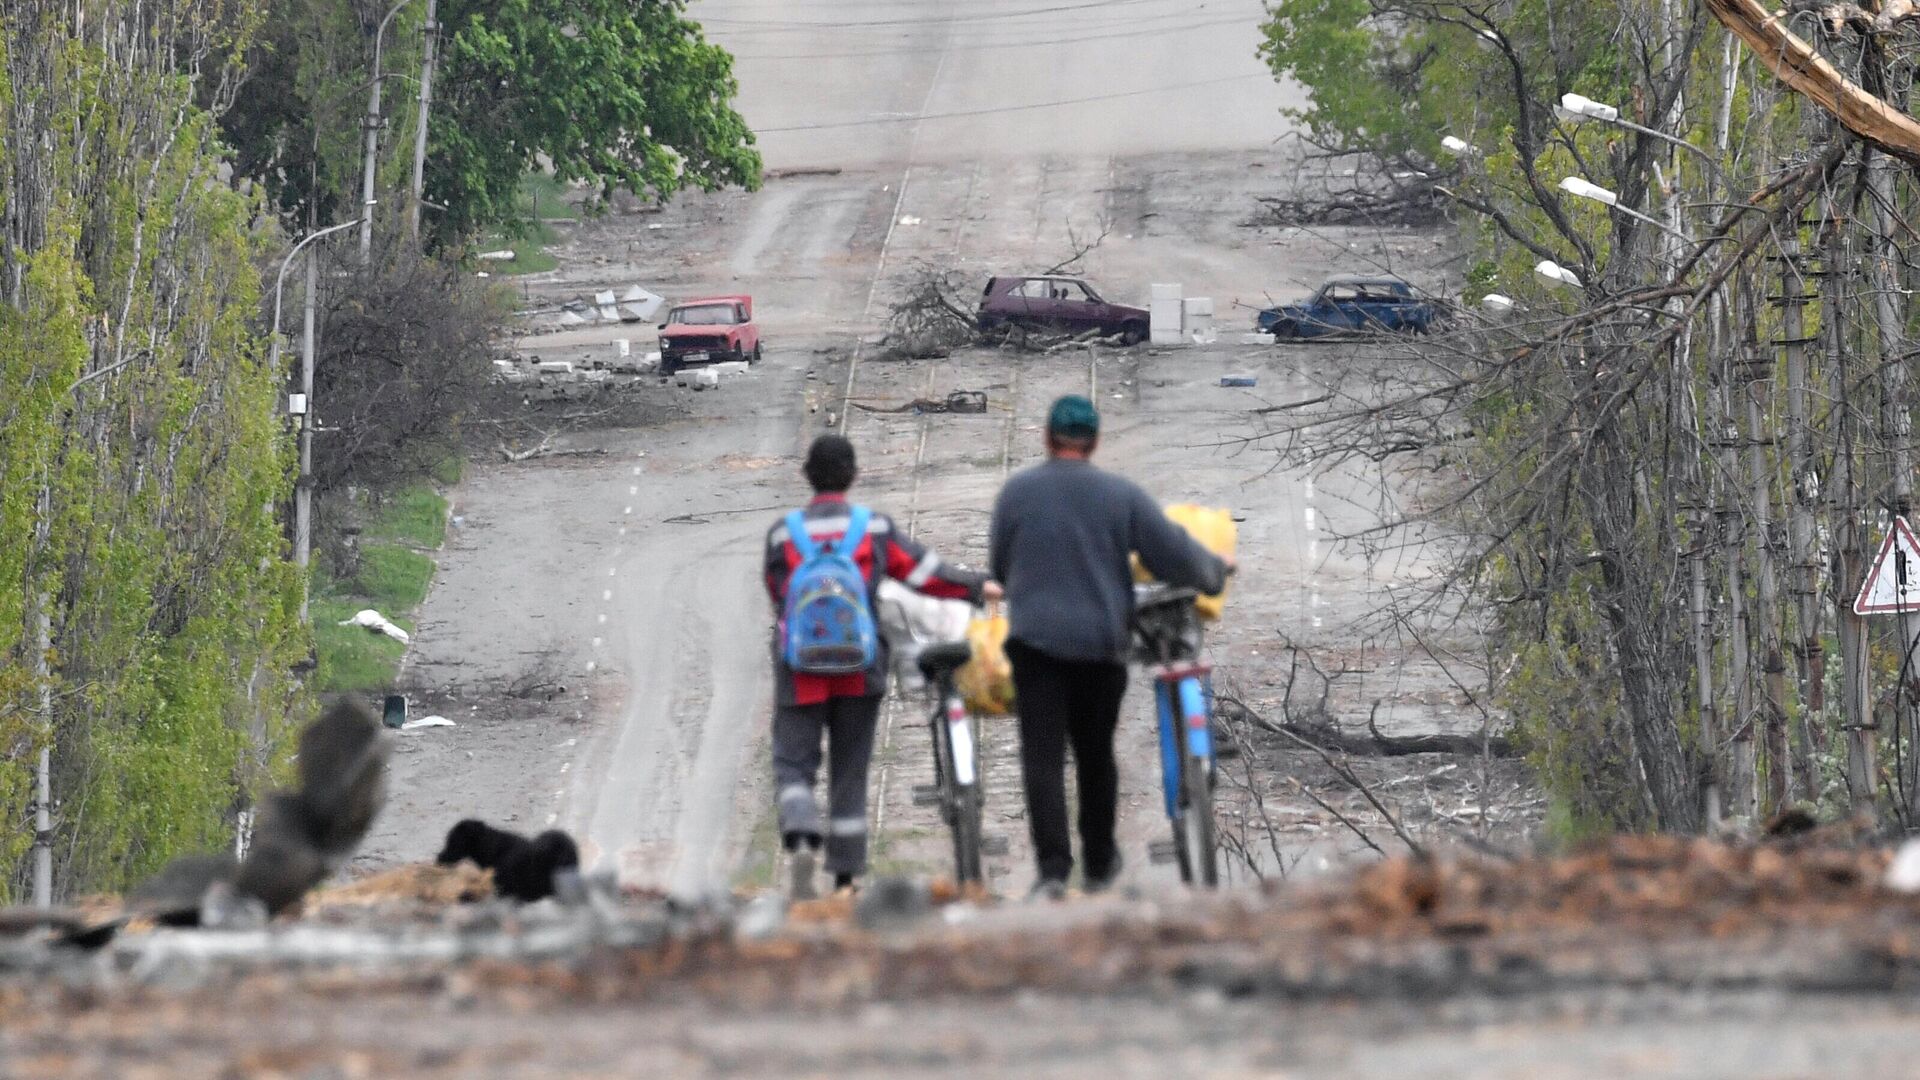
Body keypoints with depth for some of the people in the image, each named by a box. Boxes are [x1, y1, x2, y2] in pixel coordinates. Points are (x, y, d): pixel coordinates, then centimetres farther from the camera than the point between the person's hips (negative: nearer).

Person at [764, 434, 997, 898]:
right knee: (850, 771, 12)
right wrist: (977, 586, 15)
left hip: (800, 669, -1)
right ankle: (845, 875, 15)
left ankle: (801, 840, -27)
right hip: (859, 668, 1)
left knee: (794, 765, 2)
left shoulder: (782, 534, 0)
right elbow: (924, 572, 1)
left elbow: (777, 594, 9)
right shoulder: (875, 528, -1)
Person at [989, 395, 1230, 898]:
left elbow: (998, 567, 11)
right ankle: (1098, 864, 29)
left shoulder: (1018, 492, -1)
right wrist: (1215, 573, 22)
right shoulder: (1121, 495, -2)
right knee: (1096, 754, 16)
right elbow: (1174, 553, 1)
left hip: (1036, 637, -2)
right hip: (1101, 641, 2)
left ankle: (1052, 867, -18)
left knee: (1042, 755, -5)